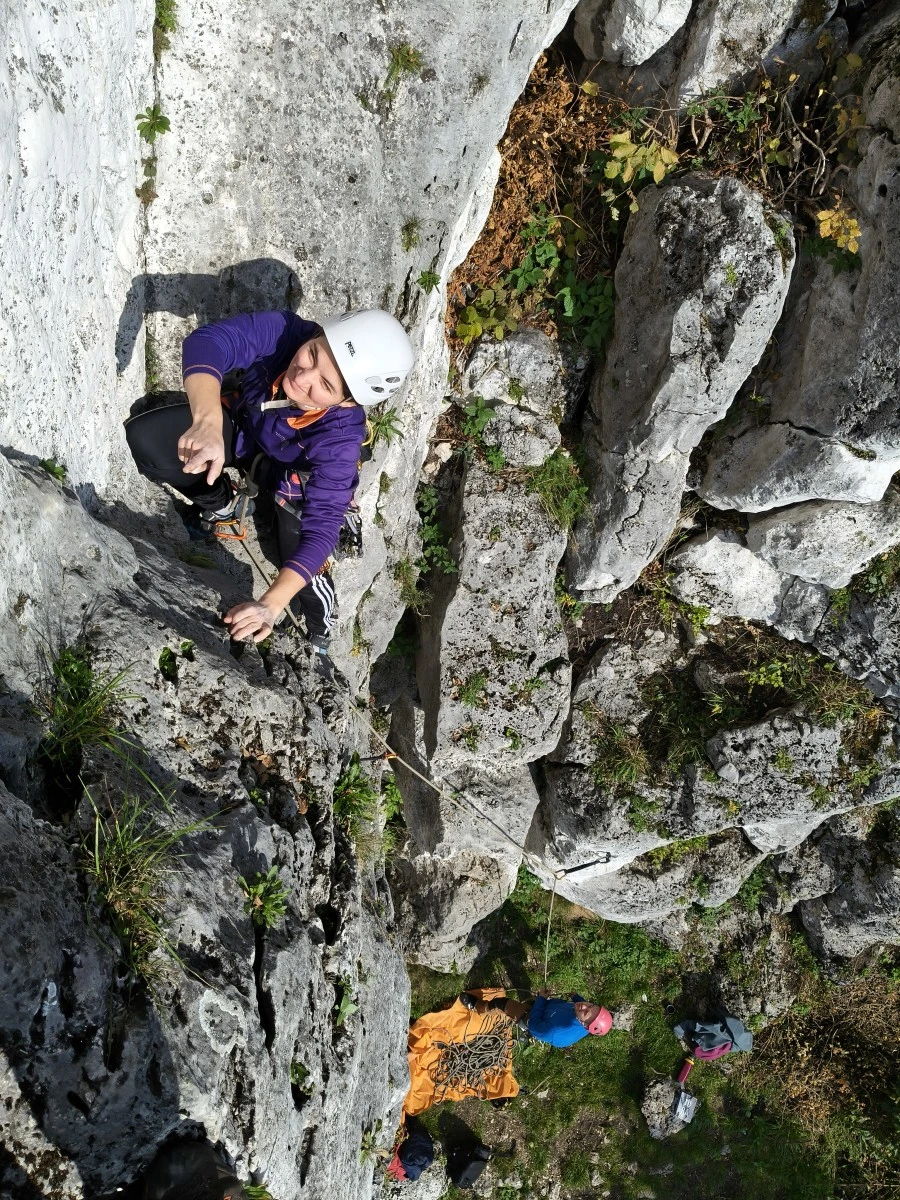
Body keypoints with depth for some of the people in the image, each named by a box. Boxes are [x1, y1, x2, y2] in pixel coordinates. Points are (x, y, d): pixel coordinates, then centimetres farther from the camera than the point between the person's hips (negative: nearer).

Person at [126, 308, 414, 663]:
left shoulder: (339, 437, -41)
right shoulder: (283, 333, -39)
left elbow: (321, 527, -42)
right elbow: (206, 343, -50)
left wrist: (270, 604, -51)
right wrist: (208, 422, -69)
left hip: (294, 473, -2)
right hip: (241, 424, 3)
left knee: (307, 573, -12)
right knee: (144, 440, -17)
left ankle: (321, 641, 26)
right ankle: (221, 506, 12)